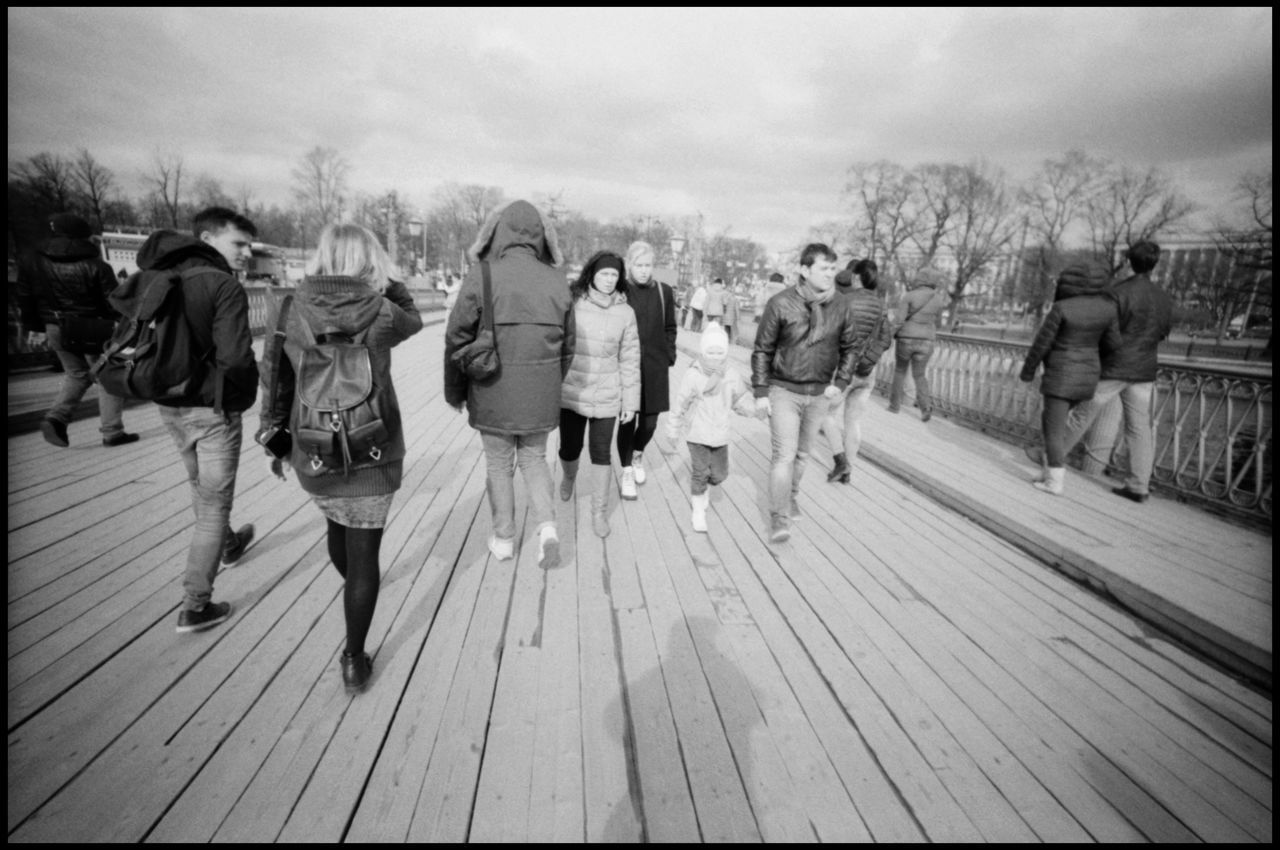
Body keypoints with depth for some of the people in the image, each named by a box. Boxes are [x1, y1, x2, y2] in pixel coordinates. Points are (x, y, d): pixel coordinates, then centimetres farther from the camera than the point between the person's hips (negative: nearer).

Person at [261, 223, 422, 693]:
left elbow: (275, 383, 2)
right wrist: (384, 280, 4)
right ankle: (354, 661, 16)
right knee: (364, 548, 7)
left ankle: (354, 584, 59)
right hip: (373, 455, -3)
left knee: (336, 525, 29)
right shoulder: (381, 314, -14)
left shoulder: (286, 311, -6)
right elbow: (413, 319, 11)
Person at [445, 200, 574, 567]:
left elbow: (457, 338, -6)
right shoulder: (556, 282, -1)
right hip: (541, 398, 2)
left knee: (499, 465, 15)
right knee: (534, 459, 20)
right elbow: (567, 346, 6)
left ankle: (503, 539, 27)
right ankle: (547, 527, 5)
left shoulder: (481, 276, -11)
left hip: (492, 395, -2)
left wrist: (455, 392, 7)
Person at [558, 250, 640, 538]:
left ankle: (599, 512, 20)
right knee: (570, 449, 10)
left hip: (606, 396, 0)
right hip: (571, 392, 0)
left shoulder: (625, 312, -3)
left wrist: (630, 400, 0)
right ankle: (569, 476, 46)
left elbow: (630, 359, 1)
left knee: (601, 454, 4)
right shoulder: (572, 304, -4)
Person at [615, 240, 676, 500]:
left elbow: (670, 328, 12)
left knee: (649, 421, 8)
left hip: (655, 368, 3)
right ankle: (627, 472, 18)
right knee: (627, 421, 2)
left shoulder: (664, 292, 4)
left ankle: (638, 455, 39)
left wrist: (669, 356, 4)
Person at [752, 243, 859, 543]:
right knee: (784, 455, -8)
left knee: (802, 452, 17)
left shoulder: (840, 306, -3)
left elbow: (850, 347, 11)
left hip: (819, 394, 4)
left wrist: (840, 383, 1)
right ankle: (779, 518, 1)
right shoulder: (781, 304, -14)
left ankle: (791, 494, 40)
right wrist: (760, 393, -9)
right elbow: (762, 350, -8)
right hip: (784, 391, -4)